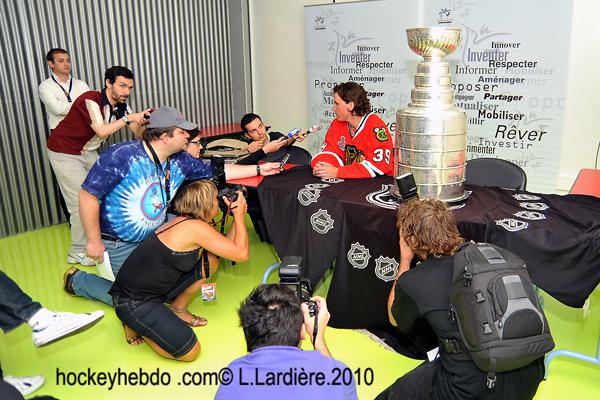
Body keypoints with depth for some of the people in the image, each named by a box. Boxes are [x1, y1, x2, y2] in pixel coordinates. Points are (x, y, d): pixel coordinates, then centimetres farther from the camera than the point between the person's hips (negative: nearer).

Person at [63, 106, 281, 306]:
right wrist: (94, 241, -17)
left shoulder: (179, 161, -5)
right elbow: (88, 195, -20)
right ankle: (77, 279, 23)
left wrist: (259, 169, 1)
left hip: (154, 238, 6)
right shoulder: (121, 156, -24)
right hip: (118, 246, -6)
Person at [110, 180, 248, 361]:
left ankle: (177, 310, 16)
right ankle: (135, 325, 5)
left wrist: (237, 216, 5)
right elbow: (241, 253, -18)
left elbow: (225, 247, 12)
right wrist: (239, 214, -10)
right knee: (190, 352, -13)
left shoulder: (185, 222, 7)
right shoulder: (196, 227, -21)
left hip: (154, 290, 9)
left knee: (209, 261, 4)